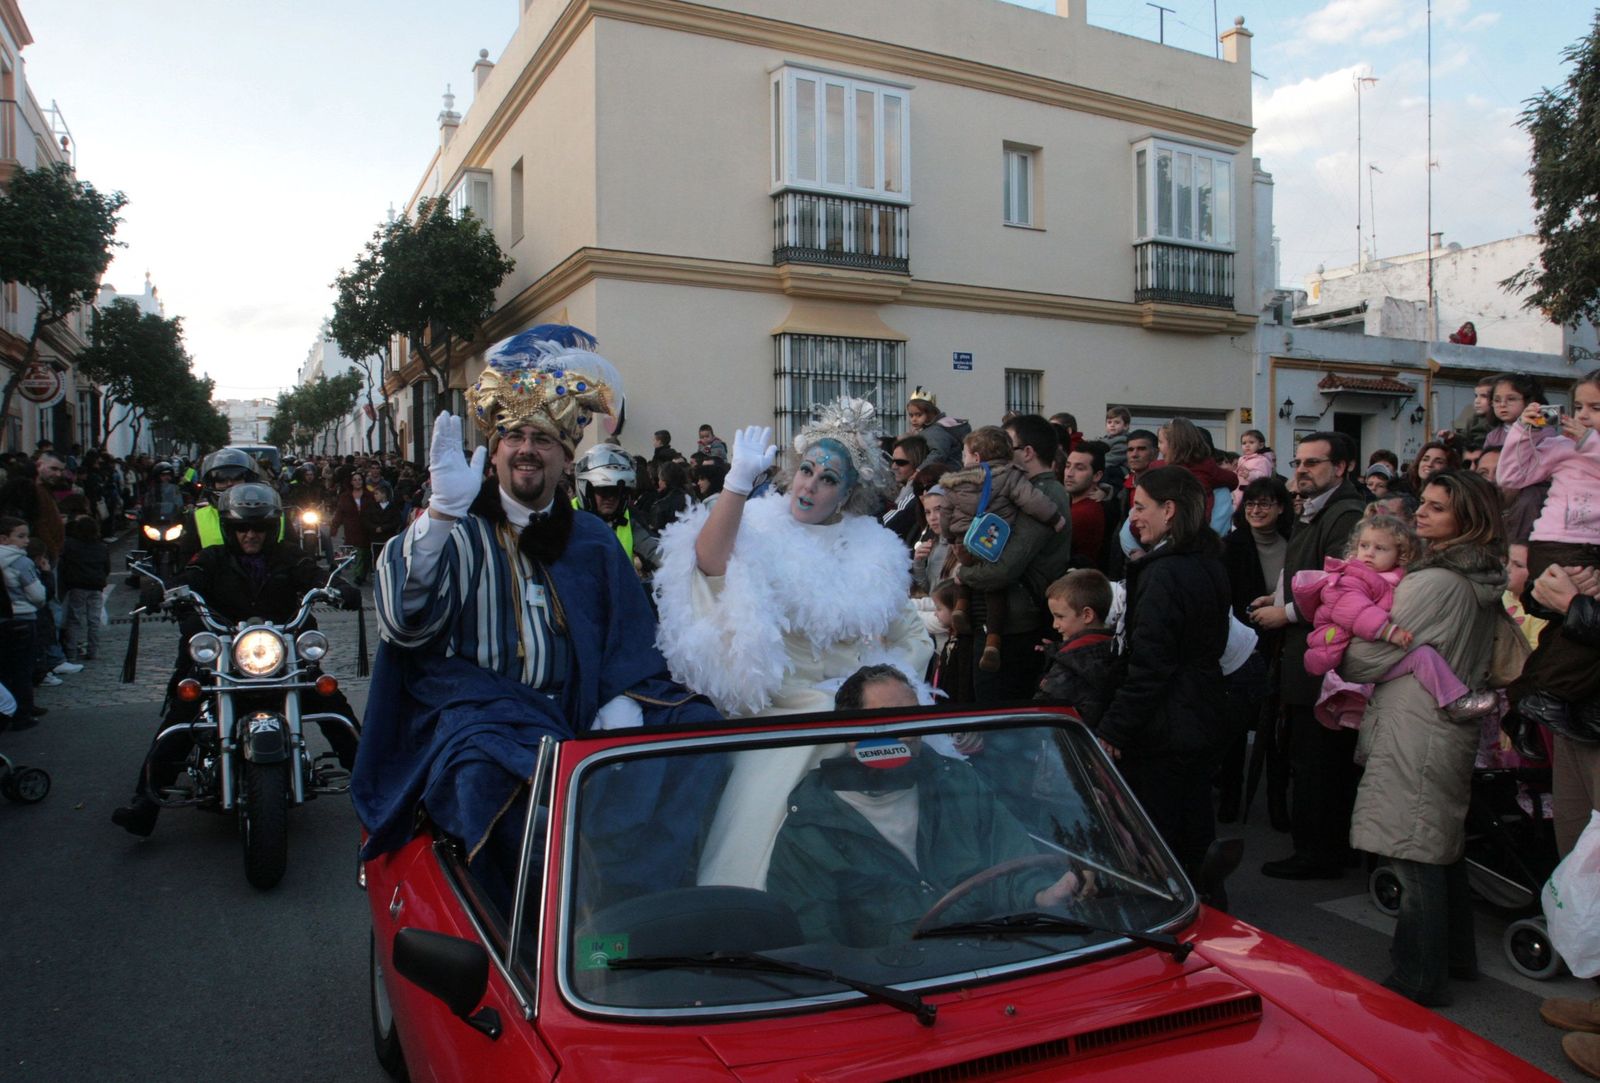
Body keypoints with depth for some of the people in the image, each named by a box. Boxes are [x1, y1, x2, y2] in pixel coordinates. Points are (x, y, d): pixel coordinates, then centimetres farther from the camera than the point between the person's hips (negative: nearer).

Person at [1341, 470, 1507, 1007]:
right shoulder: (1481, 580, 8)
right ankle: (1454, 955, 37)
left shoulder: (1433, 582, -20)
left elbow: (1374, 655, -15)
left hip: (1416, 735, -10)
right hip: (1455, 729, 10)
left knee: (1416, 860, 0)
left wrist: (1340, 666, 5)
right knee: (1443, 848, 22)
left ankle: (1419, 981, 11)